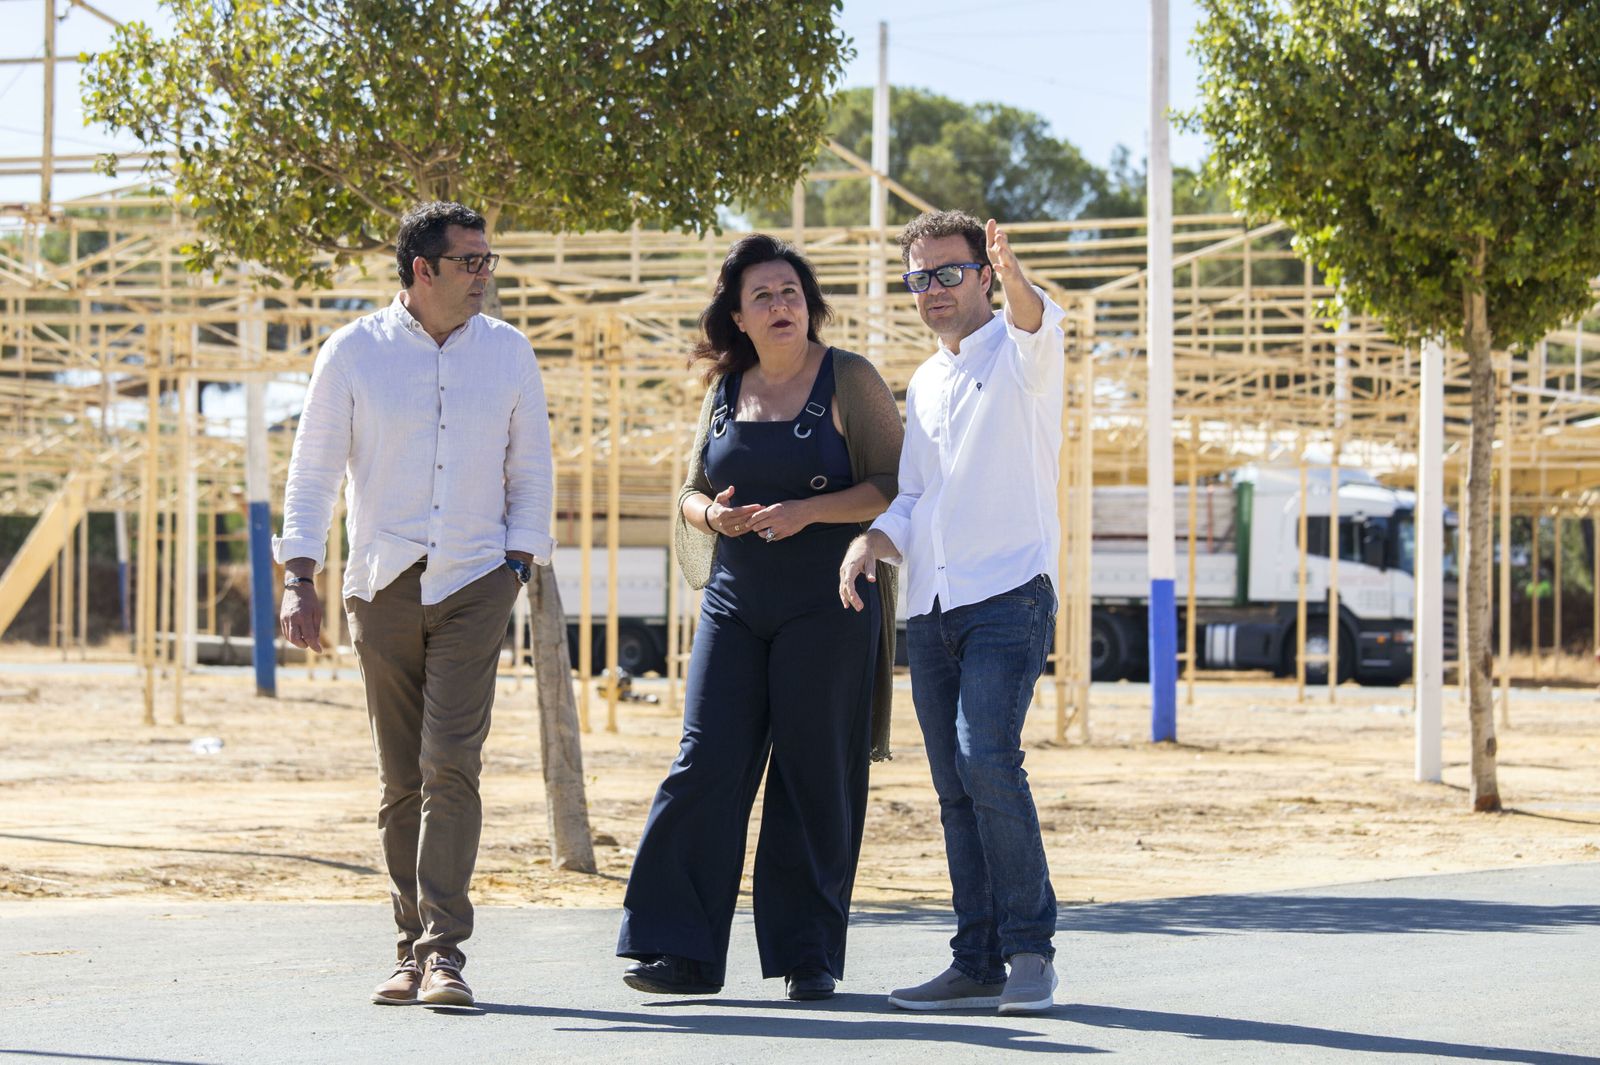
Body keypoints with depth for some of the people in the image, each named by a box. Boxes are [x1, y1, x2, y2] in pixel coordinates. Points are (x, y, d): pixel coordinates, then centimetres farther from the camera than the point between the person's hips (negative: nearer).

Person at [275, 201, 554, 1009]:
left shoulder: (507, 352, 6)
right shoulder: (353, 353, 1)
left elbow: (532, 472, 13)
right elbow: (312, 472, 4)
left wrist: (518, 566, 2)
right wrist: (298, 582, -5)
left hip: (474, 585, 0)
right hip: (382, 586, 0)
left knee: (451, 764, -14)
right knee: (401, 781, 3)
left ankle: (443, 950, -16)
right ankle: (412, 948, 12)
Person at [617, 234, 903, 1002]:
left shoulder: (849, 381, -1)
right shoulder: (726, 390, 13)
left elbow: (894, 487, -6)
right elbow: (692, 491, 19)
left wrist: (807, 511, -19)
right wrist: (714, 515, -5)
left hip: (828, 605, -4)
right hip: (735, 601, 4)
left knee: (814, 776, -2)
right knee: (706, 765, -5)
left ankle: (809, 955, 6)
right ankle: (686, 951, -3)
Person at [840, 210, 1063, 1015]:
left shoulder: (1017, 352, 1)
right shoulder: (923, 384, 21)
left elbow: (1037, 324, -24)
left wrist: (1015, 282, -48)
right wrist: (874, 539, 1)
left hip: (1008, 593, -7)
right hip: (931, 607, 7)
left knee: (986, 757, -21)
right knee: (955, 789, 5)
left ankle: (1029, 946, -13)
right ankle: (978, 963, 9)